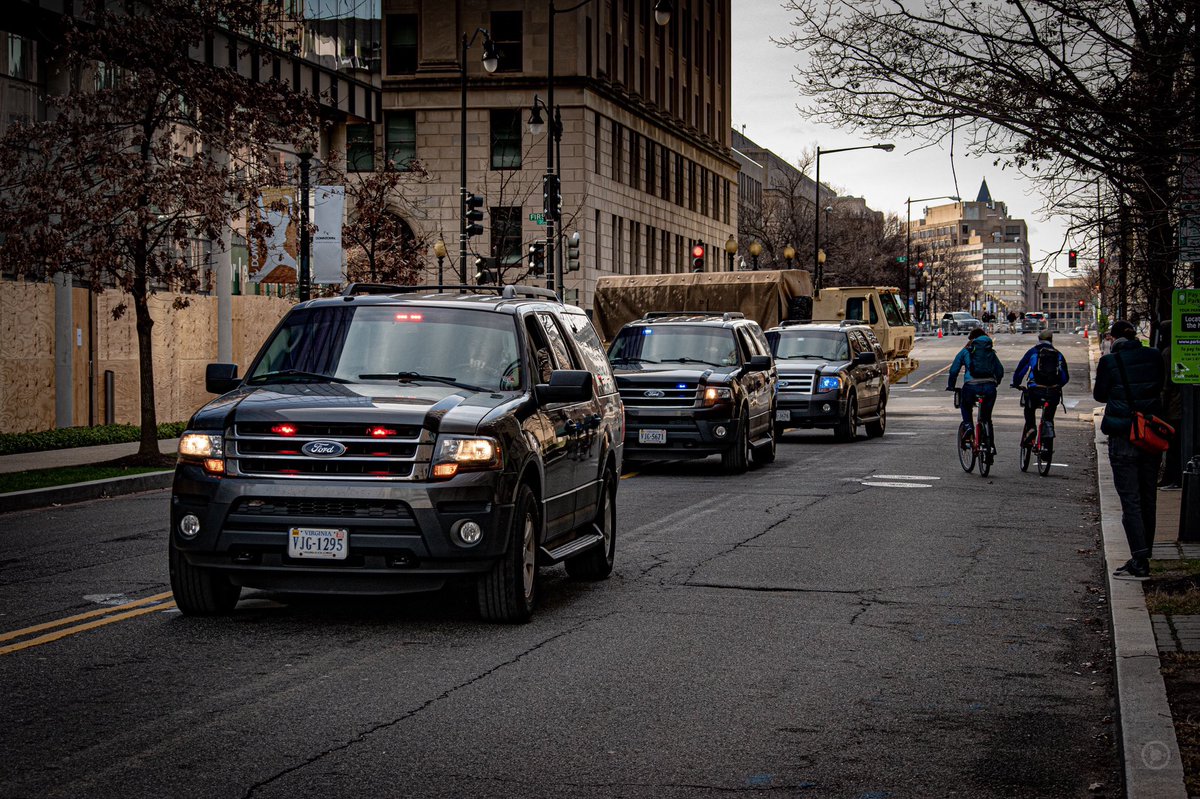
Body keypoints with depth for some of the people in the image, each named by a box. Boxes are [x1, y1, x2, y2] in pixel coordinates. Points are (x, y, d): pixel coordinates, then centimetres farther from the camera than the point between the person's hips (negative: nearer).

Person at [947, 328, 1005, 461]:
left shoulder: (965, 352, 13)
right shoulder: (991, 352, 20)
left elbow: (954, 370, 9)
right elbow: (1000, 370, 19)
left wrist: (951, 386, 22)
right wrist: (995, 384, 35)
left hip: (971, 386, -2)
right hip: (989, 387, 2)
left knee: (965, 406, 30)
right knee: (987, 418, 17)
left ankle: (967, 426, 4)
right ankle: (991, 447, 9)